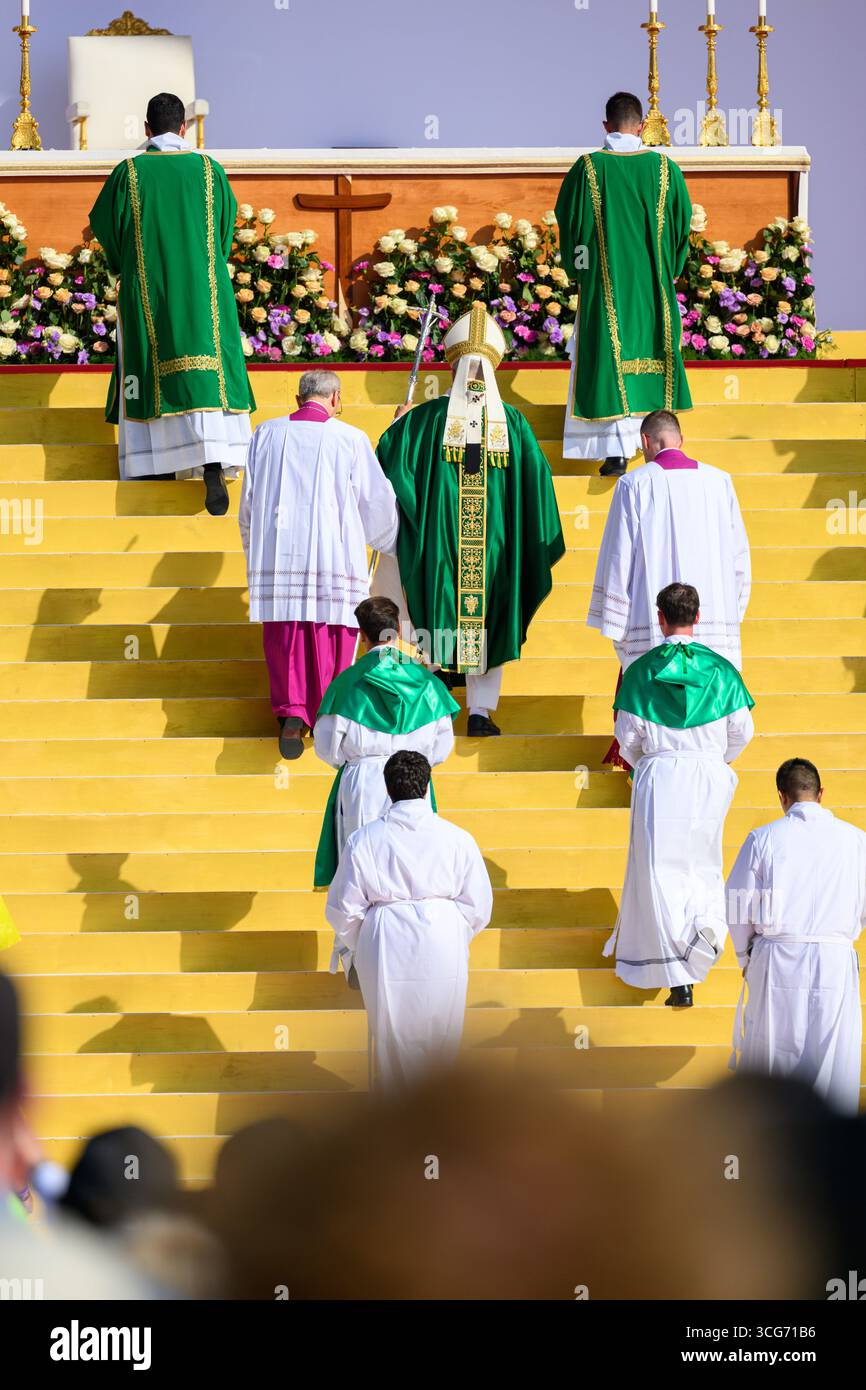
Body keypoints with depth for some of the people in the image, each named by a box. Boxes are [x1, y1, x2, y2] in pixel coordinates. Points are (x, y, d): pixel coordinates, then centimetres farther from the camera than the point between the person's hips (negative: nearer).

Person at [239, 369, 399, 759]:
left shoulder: (267, 434, 4)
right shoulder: (350, 439, -3)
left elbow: (249, 499, 11)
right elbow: (377, 499, 4)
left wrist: (254, 549, 26)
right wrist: (393, 541, 23)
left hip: (277, 552, 2)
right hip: (333, 555, -2)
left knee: (284, 638, 4)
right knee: (331, 638, 6)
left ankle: (291, 715, -8)